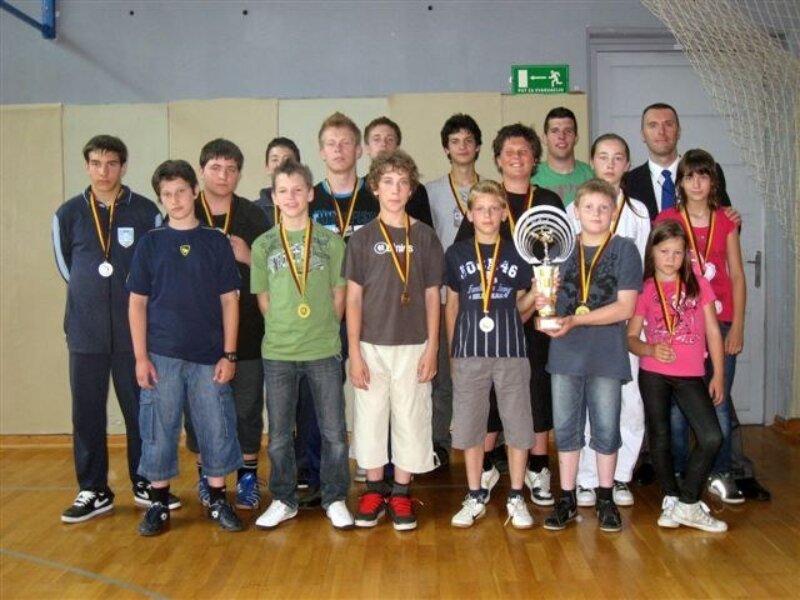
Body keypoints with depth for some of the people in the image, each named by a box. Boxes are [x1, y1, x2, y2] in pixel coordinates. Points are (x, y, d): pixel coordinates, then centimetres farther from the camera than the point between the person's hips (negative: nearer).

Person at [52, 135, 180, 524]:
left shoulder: (146, 212, -1)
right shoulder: (68, 214, 4)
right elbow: (66, 267, 14)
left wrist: (131, 299, 4)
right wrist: (90, 295, 11)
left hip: (135, 331, -1)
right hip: (85, 333, 2)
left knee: (141, 410, 7)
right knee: (87, 413, 7)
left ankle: (146, 484, 21)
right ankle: (93, 491, 20)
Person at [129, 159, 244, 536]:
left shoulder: (217, 242, 3)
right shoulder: (150, 243, 4)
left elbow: (229, 300, 3)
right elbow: (137, 303, 3)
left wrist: (229, 354, -3)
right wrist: (140, 356, -4)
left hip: (209, 356, 0)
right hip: (161, 356, 0)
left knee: (216, 429, 5)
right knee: (159, 431, 6)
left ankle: (218, 500, 20)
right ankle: (159, 504, 20)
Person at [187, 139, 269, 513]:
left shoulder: (254, 216, 5)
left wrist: (248, 257, -10)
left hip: (246, 329, 0)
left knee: (247, 404, 6)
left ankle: (247, 475, 20)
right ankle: (205, 474, 24)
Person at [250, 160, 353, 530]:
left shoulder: (331, 241, 0)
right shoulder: (263, 245, 4)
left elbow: (339, 296, 3)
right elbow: (263, 300, 7)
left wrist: (324, 329, -1)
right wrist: (284, 330, 1)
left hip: (324, 350, -1)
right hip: (277, 352, 1)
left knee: (334, 432, 6)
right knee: (279, 435, 11)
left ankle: (335, 499, 23)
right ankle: (283, 501, 27)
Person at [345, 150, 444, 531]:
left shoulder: (425, 236, 2)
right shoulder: (362, 239, 1)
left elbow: (431, 296, 3)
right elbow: (353, 297, 0)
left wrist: (432, 348, -1)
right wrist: (354, 353, -4)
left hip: (413, 345, 0)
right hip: (371, 345, 0)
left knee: (410, 419, 5)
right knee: (370, 417, 6)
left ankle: (400, 493, 19)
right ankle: (374, 489, 22)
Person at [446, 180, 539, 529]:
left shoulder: (517, 255, 5)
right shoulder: (456, 254, 5)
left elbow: (520, 307, 10)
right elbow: (451, 305, 11)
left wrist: (536, 294, -10)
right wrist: (452, 350, 8)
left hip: (510, 350, 0)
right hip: (469, 352, 0)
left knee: (517, 425, 4)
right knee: (469, 425, 6)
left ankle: (516, 497, 19)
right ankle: (475, 497, 21)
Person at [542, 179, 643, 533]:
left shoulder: (624, 249, -1)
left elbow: (625, 307, -8)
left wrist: (576, 320, -16)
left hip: (607, 355, -2)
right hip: (566, 354, 3)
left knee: (606, 428, 8)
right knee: (566, 427, 8)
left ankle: (605, 500, 23)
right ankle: (567, 500, 20)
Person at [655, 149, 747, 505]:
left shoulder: (726, 222, 8)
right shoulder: (666, 220, 2)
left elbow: (737, 276, 8)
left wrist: (737, 326, 2)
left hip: (719, 322, 2)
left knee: (719, 402, 2)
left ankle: (720, 476, 15)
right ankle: (679, 475, 15)